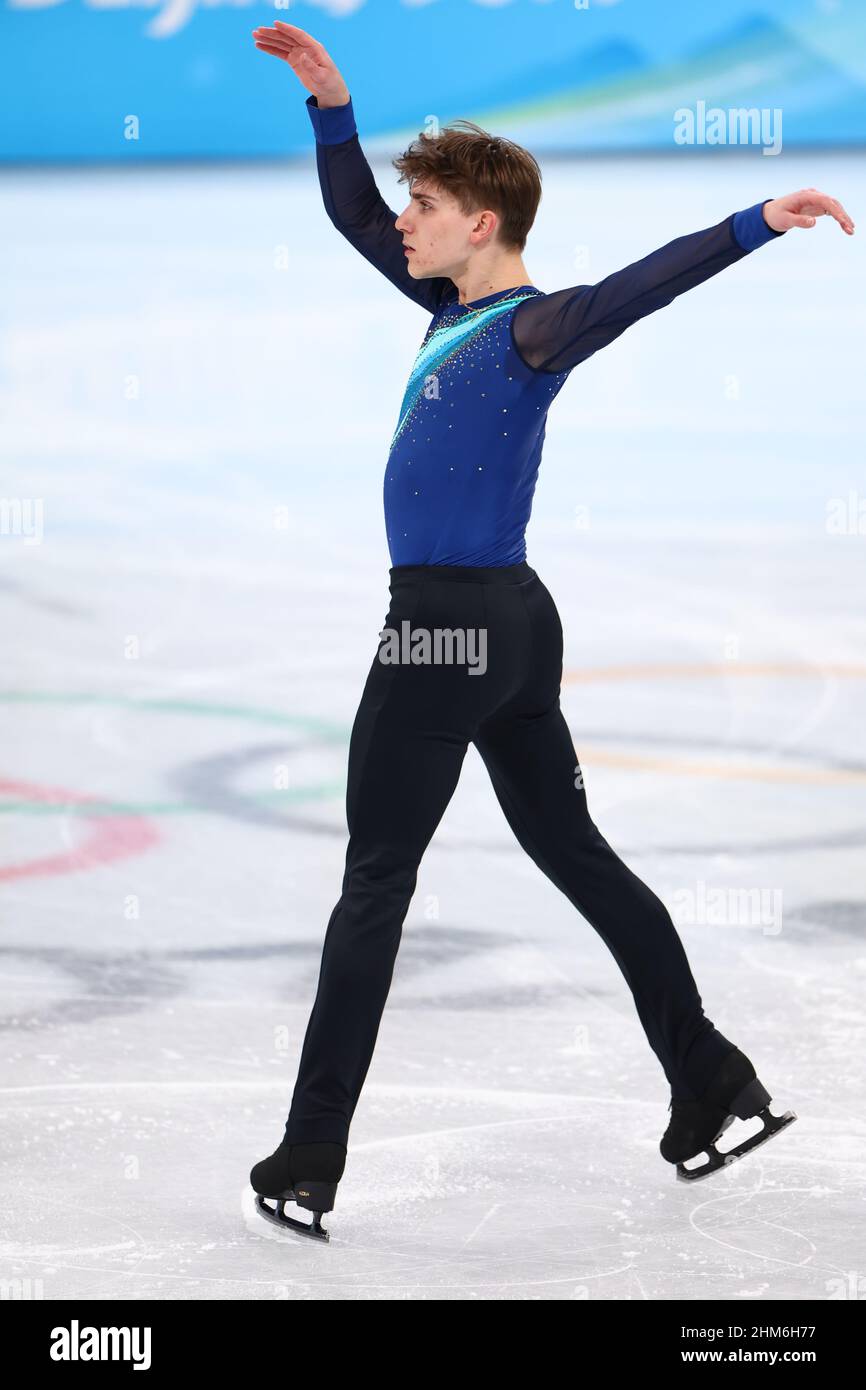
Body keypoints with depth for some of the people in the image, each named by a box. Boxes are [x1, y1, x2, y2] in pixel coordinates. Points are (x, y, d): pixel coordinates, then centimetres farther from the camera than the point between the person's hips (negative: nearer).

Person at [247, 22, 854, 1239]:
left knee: (376, 883, -2)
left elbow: (644, 283, -30)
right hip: (509, 627, 9)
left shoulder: (534, 327, -15)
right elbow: (351, 214, 20)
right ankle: (715, 1088, 18)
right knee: (576, 852, 14)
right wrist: (329, 101, 10)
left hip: (447, 632, -9)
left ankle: (309, 1166, 3)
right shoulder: (456, 308, 10)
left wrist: (758, 222, -41)